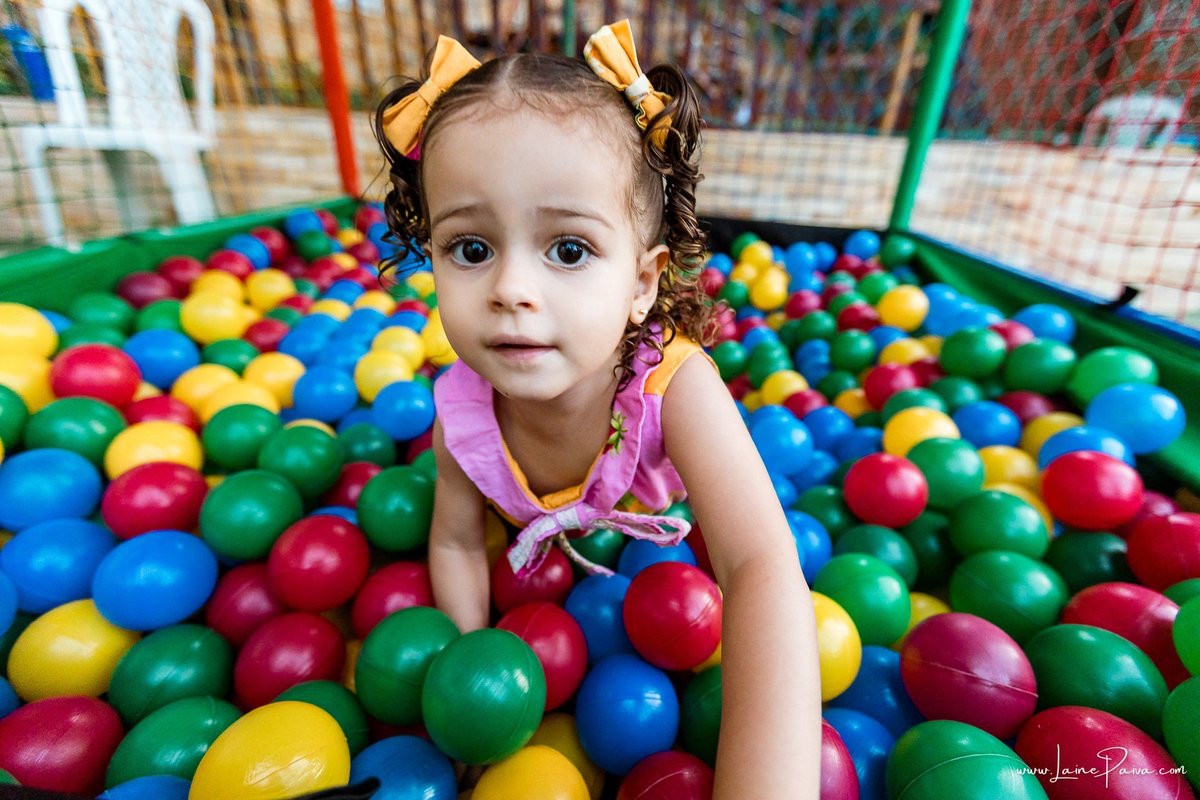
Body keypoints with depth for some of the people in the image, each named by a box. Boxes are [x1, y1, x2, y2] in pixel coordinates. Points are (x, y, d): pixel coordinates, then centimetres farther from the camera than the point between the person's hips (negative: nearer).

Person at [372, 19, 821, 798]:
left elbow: (761, 568, -54)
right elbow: (456, 543, -16)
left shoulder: (675, 384, -45)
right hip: (548, 535, 2)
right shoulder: (461, 413, -34)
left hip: (663, 507, -1)